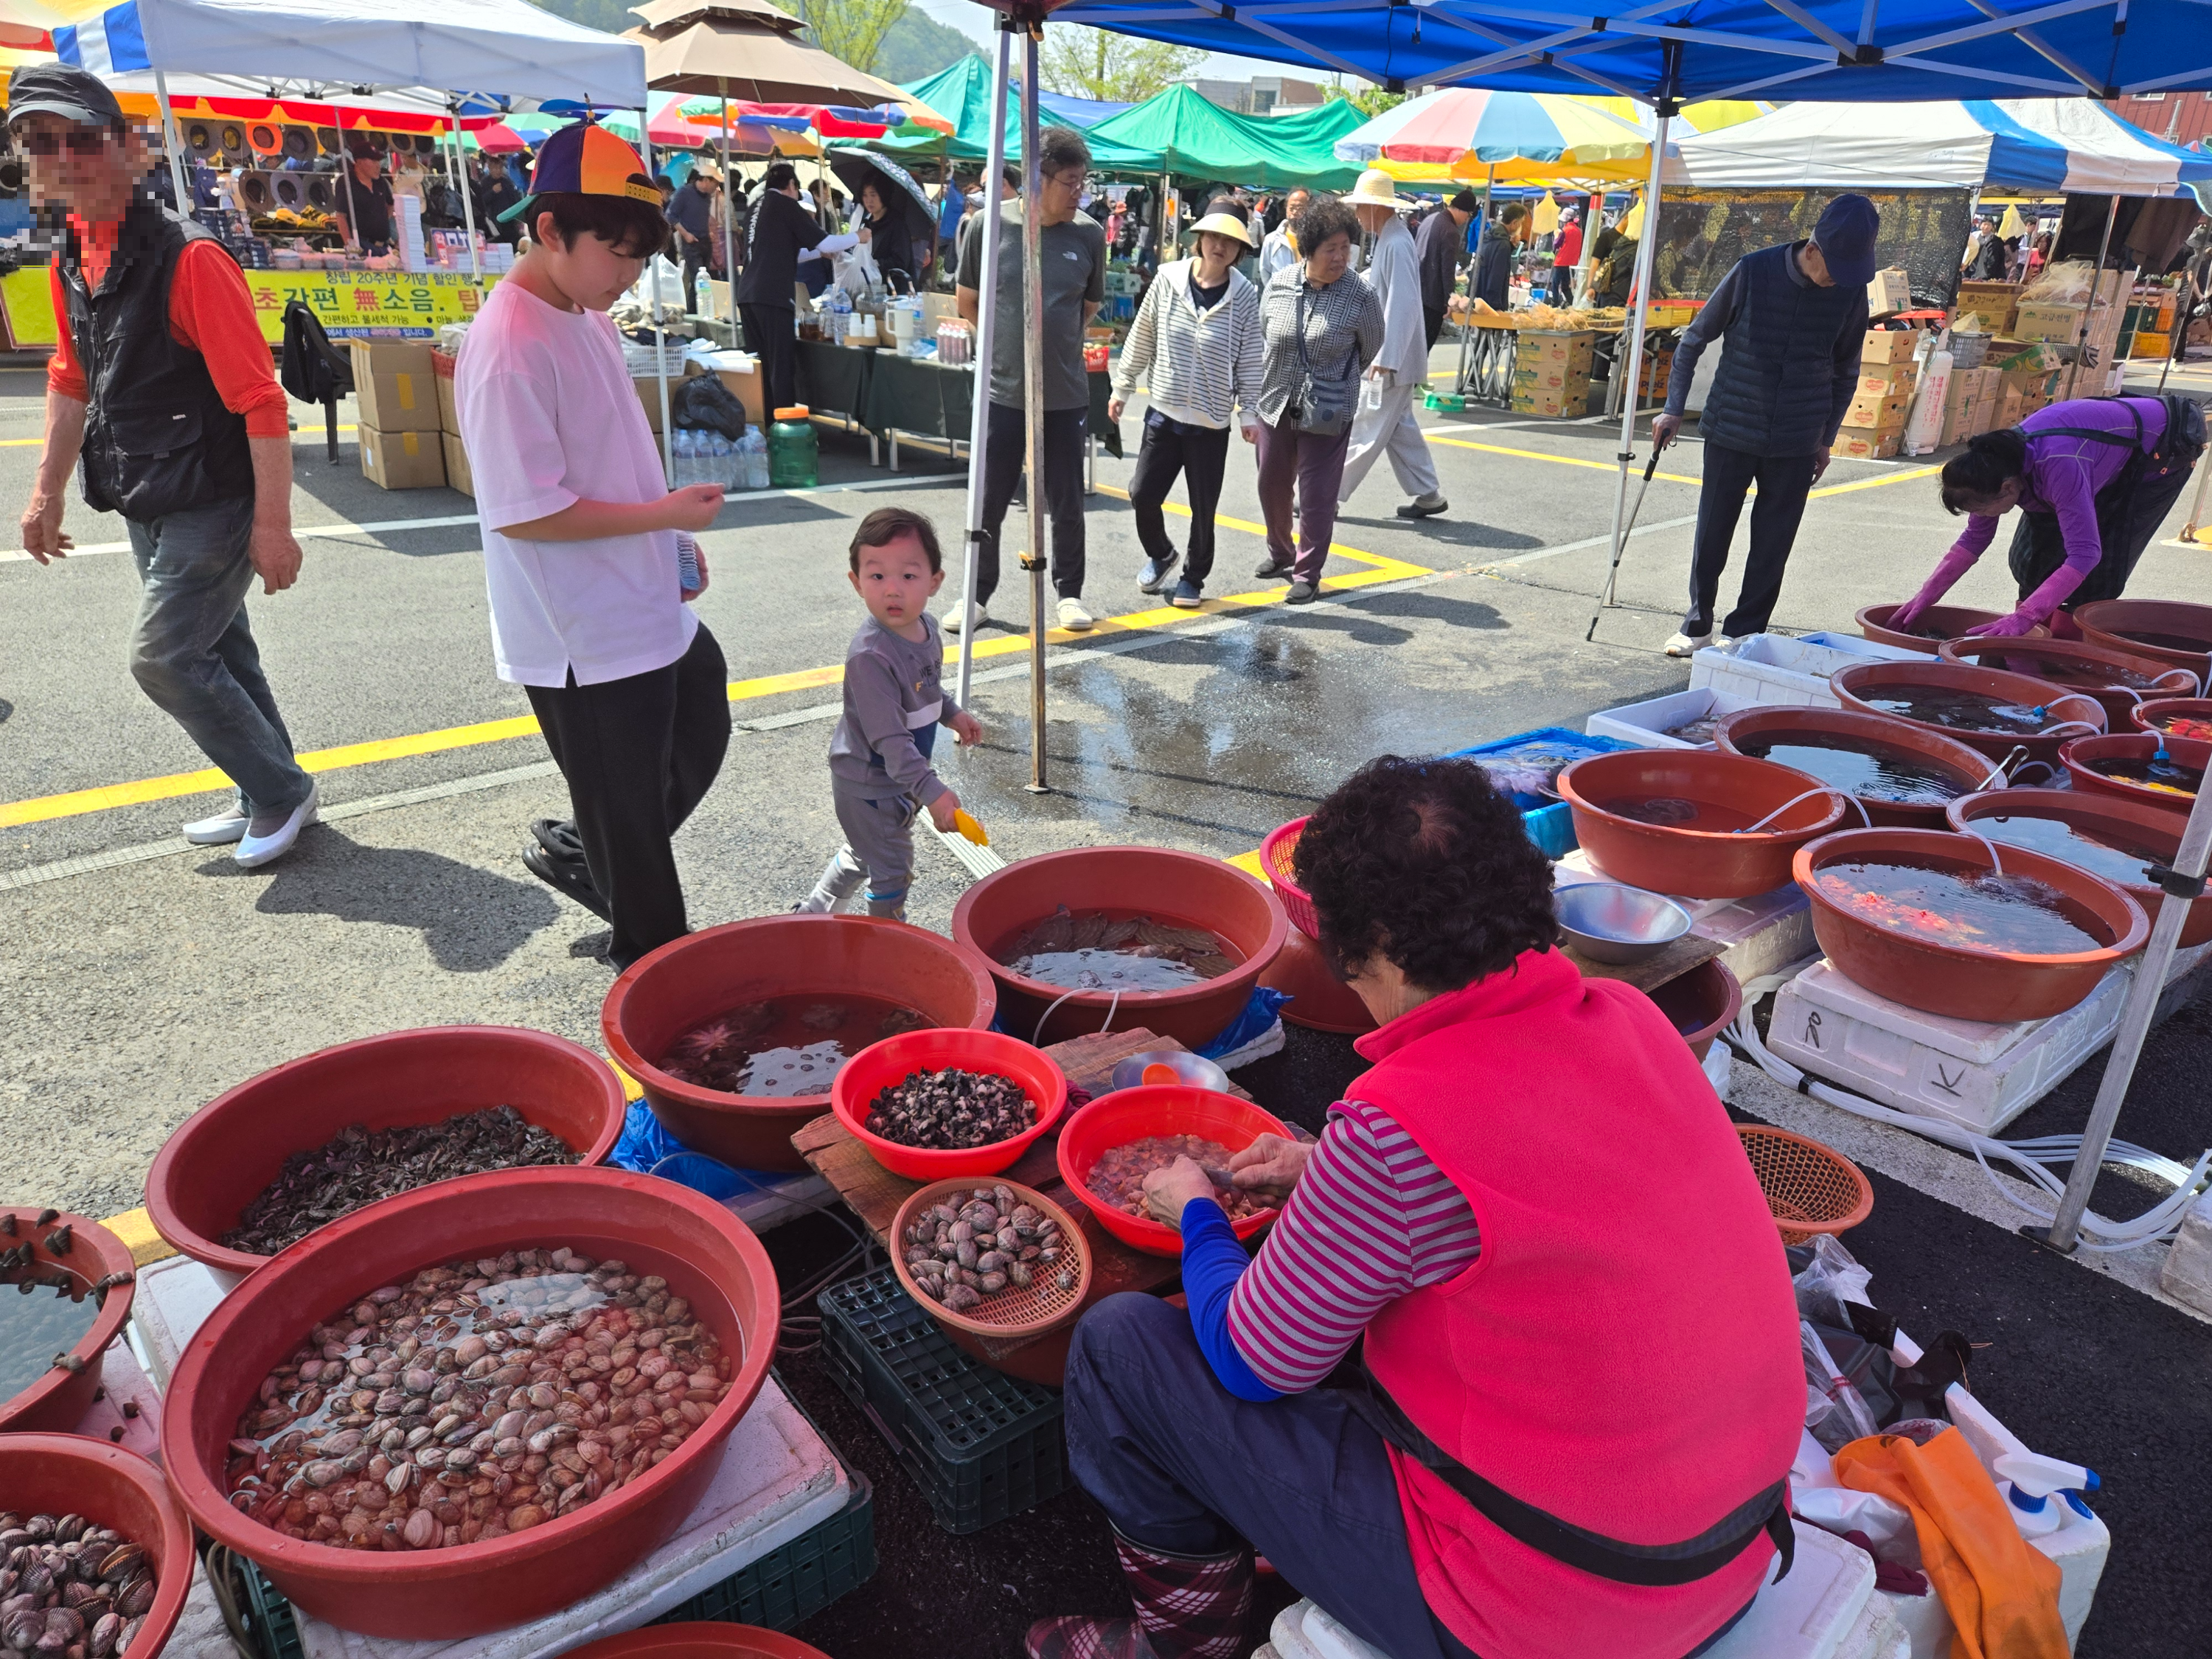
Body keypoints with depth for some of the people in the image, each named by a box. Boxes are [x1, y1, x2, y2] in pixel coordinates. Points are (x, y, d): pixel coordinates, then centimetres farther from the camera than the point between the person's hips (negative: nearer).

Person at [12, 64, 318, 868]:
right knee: (216, 652, 14)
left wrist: (272, 527, -22)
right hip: (146, 503, 8)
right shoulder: (70, 262, 8)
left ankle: (280, 790, 11)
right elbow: (71, 380, 20)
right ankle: (268, 798, 28)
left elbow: (260, 400, -20)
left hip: (212, 503, -8)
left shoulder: (188, 257, -18)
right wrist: (48, 494, 21)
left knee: (163, 656, -7)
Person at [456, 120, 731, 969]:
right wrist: (665, 513, -21)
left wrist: (674, 540, 12)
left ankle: (581, 854, 43)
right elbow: (527, 513, -26)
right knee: (629, 815, 7)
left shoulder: (589, 318, 7)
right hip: (587, 642, -9)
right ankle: (653, 960, 27)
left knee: (699, 740, 26)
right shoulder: (510, 347, -23)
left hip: (651, 609, 9)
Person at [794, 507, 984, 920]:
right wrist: (932, 792, -38)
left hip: (899, 778, 9)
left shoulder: (925, 627, -4)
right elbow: (889, 739, -35)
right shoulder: (870, 657, -33)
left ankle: (813, 912, 50)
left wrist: (951, 713, 17)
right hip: (869, 786, -9)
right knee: (891, 869, 7)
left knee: (862, 855, 28)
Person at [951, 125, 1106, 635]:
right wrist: (1007, 341, 12)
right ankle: (978, 594, 21)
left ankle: (1069, 592, 24)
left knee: (1066, 504, 8)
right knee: (989, 502, 7)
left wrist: (1055, 339, 13)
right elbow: (966, 299, 7)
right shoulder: (989, 224, -6)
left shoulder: (1089, 234, -2)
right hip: (1002, 389, -1)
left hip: (1066, 393, 1)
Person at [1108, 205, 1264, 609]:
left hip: (1211, 422, -1)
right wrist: (1122, 387, 9)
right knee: (1143, 494, 4)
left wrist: (1248, 412, -2)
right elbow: (1141, 339, 6)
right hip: (1163, 412, 1)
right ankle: (1161, 554, 33)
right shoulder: (1168, 280, -3)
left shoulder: (1244, 296, -5)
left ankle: (1194, 577, 27)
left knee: (1203, 508, 6)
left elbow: (1249, 360, 0)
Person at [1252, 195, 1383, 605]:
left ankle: (1307, 575, 13)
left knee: (1317, 496, -1)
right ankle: (1280, 554, 39)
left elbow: (1370, 350, 5)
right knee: (1272, 486, 16)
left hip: (1328, 414, -4)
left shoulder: (1361, 297, -11)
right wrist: (1262, 387, 14)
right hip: (1275, 406, 4)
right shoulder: (1278, 285, -3)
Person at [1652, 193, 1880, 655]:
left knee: (1772, 548, 4)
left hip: (1796, 445, 2)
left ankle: (1743, 635, 16)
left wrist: (1826, 439, 12)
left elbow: (1845, 373, 11)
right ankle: (1697, 626, 21)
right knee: (1712, 537, 6)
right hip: (1731, 434, -1)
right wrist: (1673, 408, -2)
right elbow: (1695, 338, 1)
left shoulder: (1852, 292, -3)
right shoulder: (1753, 272, -10)